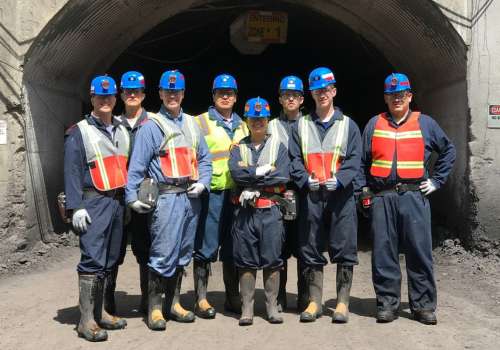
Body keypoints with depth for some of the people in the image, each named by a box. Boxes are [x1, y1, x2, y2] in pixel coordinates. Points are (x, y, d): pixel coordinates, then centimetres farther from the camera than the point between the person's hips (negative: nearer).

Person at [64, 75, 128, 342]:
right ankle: (86, 321, -6)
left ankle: (99, 311, 21)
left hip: (118, 202, 6)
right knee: (92, 259, -11)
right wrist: (76, 207, -15)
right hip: (95, 202, -6)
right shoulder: (79, 133, -1)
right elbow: (72, 172, -7)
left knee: (110, 260, 10)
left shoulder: (122, 131, 17)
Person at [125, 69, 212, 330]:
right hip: (167, 197, -6)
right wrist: (132, 196, -12)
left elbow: (204, 158, 17)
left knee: (183, 253, 12)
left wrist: (202, 182, 1)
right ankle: (154, 307, 5)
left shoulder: (191, 123, 16)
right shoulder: (151, 126, -2)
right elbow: (137, 164, -7)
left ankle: (173, 303, 24)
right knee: (163, 254, -8)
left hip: (191, 196, 6)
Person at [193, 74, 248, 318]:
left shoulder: (242, 126, 20)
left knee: (233, 247, 11)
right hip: (212, 192, -5)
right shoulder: (200, 122, 2)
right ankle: (201, 300, 8)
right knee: (206, 247, -2)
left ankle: (233, 297, 22)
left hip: (238, 192, 5)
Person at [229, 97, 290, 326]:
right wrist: (263, 171, -13)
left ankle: (272, 306, 13)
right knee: (246, 261, 4)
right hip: (245, 211, 1)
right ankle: (247, 308, 12)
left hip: (271, 211, -1)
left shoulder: (278, 146, 9)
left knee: (272, 260, 3)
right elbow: (236, 172, -8)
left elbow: (282, 177, -7)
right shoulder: (239, 148, 13)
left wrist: (253, 185, -10)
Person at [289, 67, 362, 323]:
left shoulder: (348, 125, 10)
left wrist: (338, 180, -15)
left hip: (341, 195, -1)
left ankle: (343, 302, 11)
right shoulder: (301, 126, 13)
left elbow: (354, 159, 1)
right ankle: (314, 301, 16)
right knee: (311, 250, 5)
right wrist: (306, 180, -13)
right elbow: (294, 159, 5)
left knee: (344, 249, 0)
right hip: (310, 195, 1)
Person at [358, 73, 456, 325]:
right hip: (382, 198, 1)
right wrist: (364, 189, 5)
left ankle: (423, 305, 13)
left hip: (414, 196, -1)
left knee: (420, 252, 1)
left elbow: (448, 150, 18)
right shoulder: (374, 124, 12)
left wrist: (437, 180, 10)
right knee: (383, 253, 3)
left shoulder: (425, 123, 10)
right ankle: (387, 304, 13)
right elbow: (362, 160, 14)